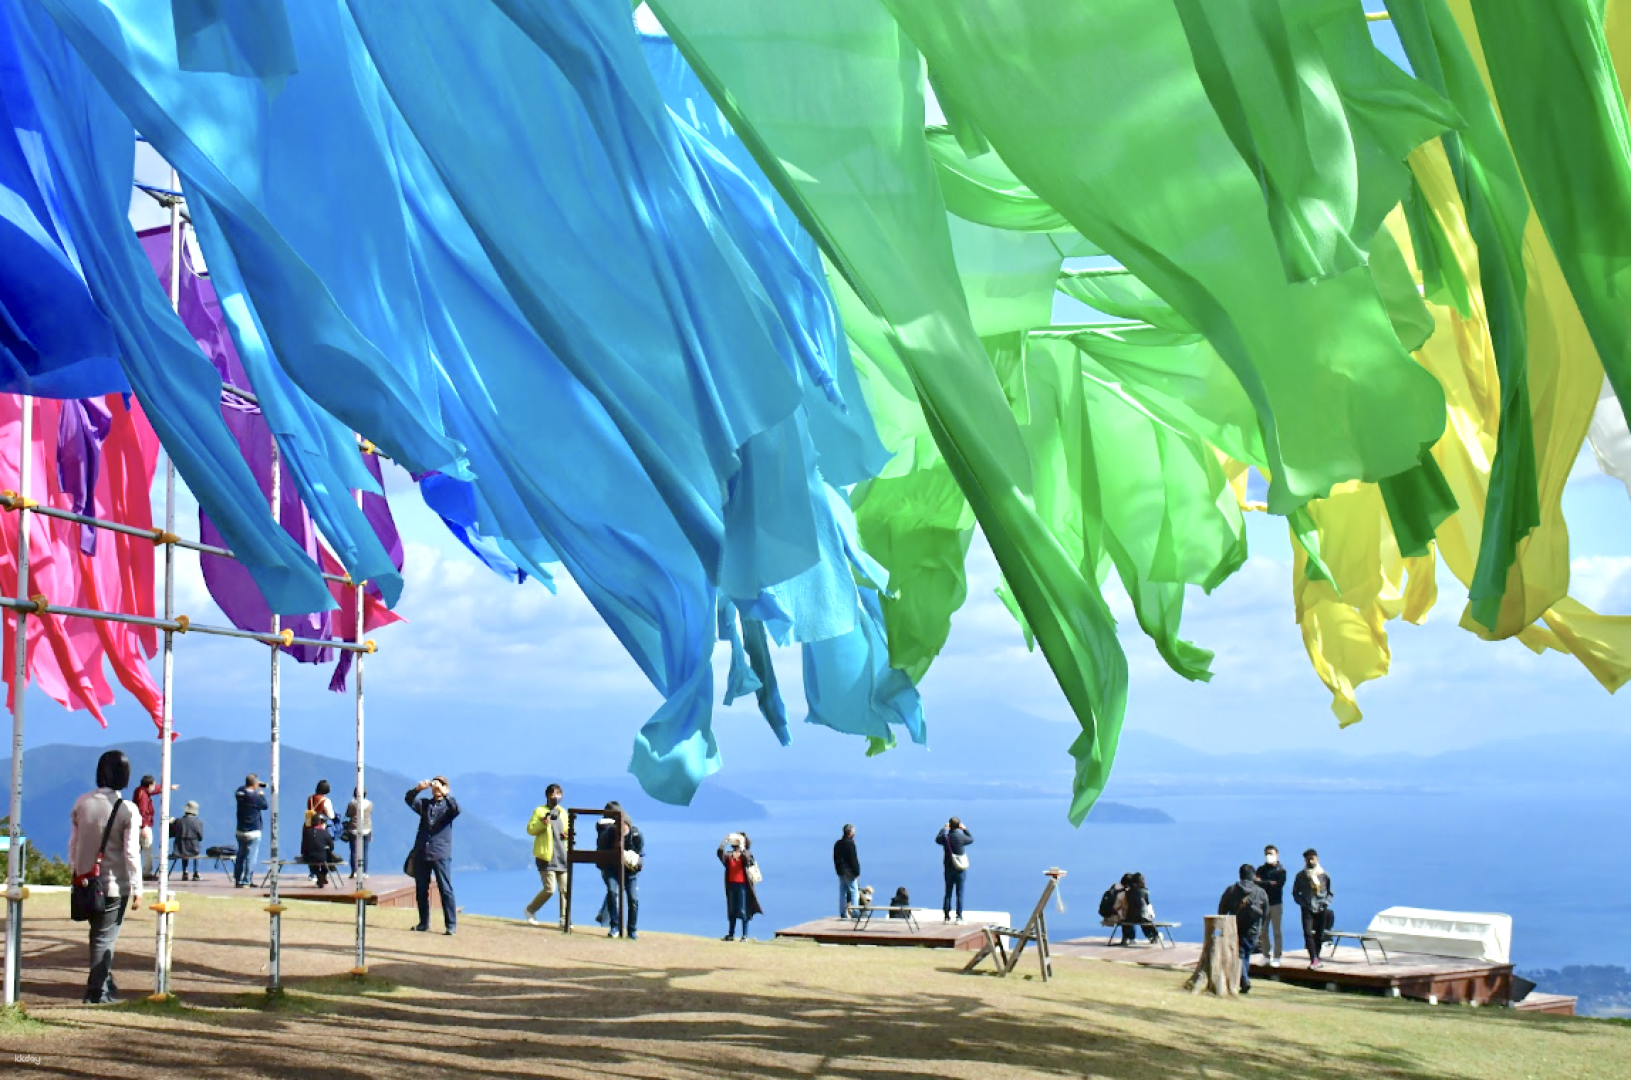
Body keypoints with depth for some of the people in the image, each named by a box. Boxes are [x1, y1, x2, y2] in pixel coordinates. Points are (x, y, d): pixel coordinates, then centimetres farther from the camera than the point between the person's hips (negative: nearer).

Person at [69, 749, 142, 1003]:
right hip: (114, 883, -4)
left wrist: (75, 873, 17)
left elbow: (73, 843, 6)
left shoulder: (82, 803, -1)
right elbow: (131, 853, -13)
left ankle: (104, 982, 27)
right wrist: (137, 888, -5)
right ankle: (98, 991, 4)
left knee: (99, 933, 20)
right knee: (106, 936, 4)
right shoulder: (127, 810, -15)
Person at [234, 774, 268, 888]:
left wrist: (257, 788, 12)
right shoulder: (255, 796, -17)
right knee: (251, 857, -3)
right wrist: (261, 794, 9)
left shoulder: (240, 793, 0)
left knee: (240, 856, 16)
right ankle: (246, 882, -6)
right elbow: (264, 805, -4)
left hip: (240, 831, 7)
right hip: (253, 832, -7)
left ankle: (238, 881, 21)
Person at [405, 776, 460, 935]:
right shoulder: (424, 804, 13)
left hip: (441, 854, -4)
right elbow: (409, 799, -4)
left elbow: (456, 809, -19)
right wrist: (418, 788, -23)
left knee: (446, 890, -7)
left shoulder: (447, 805, 5)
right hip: (421, 854, 4)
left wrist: (444, 793, -30)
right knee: (421, 890, 9)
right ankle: (423, 923, 20)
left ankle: (451, 925, -6)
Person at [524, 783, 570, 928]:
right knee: (549, 889, -10)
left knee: (565, 889, 1)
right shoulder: (539, 811, 0)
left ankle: (564, 920, 7)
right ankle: (531, 910, 11)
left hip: (562, 857, 6)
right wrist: (542, 823, -27)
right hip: (546, 856, -6)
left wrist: (567, 834, 4)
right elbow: (530, 829, -9)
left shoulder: (563, 813, 17)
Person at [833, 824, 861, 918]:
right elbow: (853, 859, -16)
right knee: (854, 891, -3)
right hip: (849, 872, -8)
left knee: (842, 893, 9)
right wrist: (857, 872, -11)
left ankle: (843, 914, 10)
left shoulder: (837, 843, 11)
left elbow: (835, 859, 16)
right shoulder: (850, 843, -15)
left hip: (840, 872, 8)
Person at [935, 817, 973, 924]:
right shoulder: (961, 837, -12)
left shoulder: (945, 837, -7)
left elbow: (937, 839, 17)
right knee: (960, 893, 0)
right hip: (960, 869, -2)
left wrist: (944, 828, 27)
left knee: (948, 893, 9)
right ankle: (959, 917, -3)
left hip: (948, 869, 2)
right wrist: (964, 829, 19)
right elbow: (971, 839, 9)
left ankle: (947, 916, 8)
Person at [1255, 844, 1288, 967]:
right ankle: (1266, 955, 13)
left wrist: (1263, 883, -14)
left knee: (1276, 931, -2)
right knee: (1263, 932, 4)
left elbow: (1278, 885, -14)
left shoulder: (1281, 870, 0)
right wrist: (1270, 883, -13)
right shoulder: (1261, 869, 11)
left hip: (1276, 903, -4)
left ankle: (1277, 957, 2)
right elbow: (1256, 883, -1)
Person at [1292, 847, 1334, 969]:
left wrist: (1326, 902, -3)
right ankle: (1314, 959, -22)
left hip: (1321, 909, 1)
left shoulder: (1324, 875, 4)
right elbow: (1295, 892, 9)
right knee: (1308, 933, -18)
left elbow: (1330, 892, 13)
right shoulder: (1301, 875, 2)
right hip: (1307, 909, -1)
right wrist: (1302, 902, -6)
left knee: (1319, 935, 6)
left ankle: (1316, 958, 21)